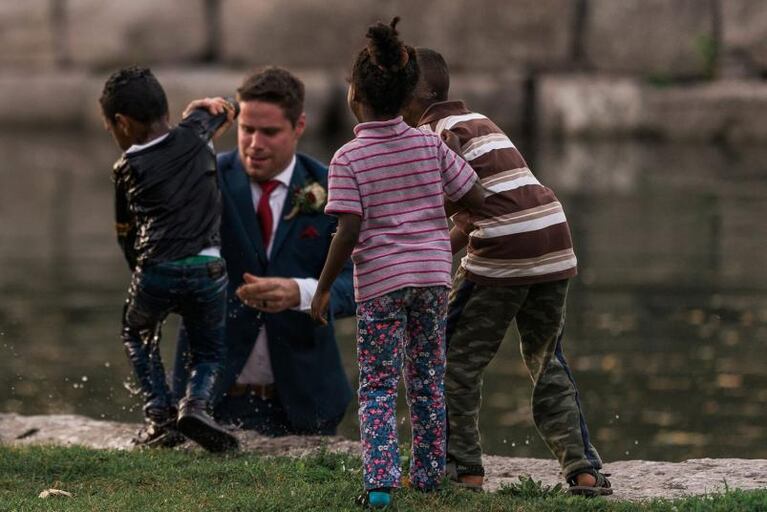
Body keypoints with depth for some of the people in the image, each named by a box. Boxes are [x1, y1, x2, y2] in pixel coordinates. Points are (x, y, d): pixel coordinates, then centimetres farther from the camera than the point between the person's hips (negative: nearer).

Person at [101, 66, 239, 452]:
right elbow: (221, 110, 33)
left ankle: (159, 416, 12)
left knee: (136, 335, 28)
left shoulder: (127, 170, 8)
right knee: (208, 351, 22)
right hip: (208, 268, 1)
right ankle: (195, 403, -8)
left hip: (155, 271, -1)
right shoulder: (194, 138, 11)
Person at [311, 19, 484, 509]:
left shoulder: (348, 159, -10)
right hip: (433, 273, 3)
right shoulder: (430, 145, 0)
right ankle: (428, 473, 24)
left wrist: (323, 288, -6)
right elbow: (475, 197, 5)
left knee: (378, 386, 3)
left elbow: (349, 231, -16)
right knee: (428, 380, 16)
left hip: (380, 282, -3)